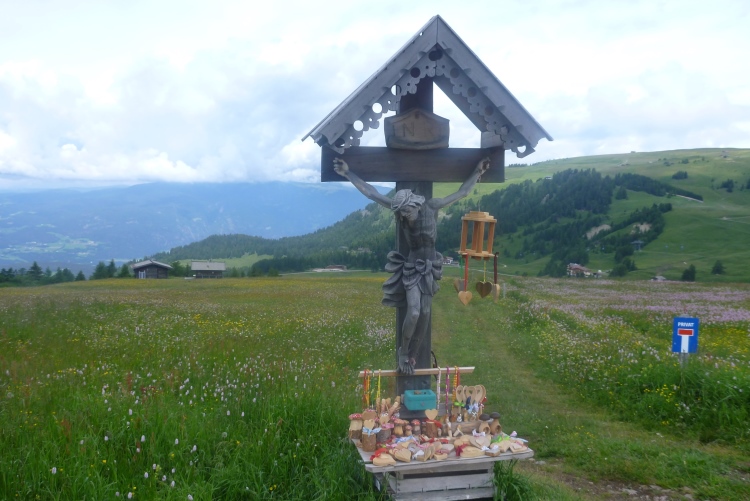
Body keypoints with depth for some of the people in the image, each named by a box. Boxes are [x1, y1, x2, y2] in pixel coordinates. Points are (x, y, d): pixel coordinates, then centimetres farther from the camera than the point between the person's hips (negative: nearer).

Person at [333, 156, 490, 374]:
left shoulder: (432, 207, -7)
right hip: (412, 267, -2)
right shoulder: (401, 210, -8)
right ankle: (403, 352, 8)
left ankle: (412, 356, 17)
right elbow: (371, 193, -7)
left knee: (425, 314, 3)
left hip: (430, 267, 2)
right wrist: (348, 174, -9)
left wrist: (477, 172, 4)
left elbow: (462, 192, 4)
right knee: (413, 313, -15)